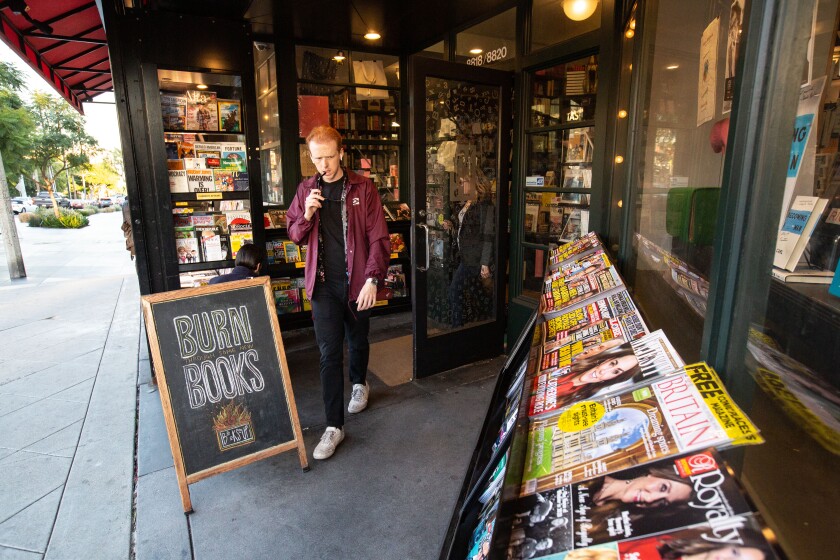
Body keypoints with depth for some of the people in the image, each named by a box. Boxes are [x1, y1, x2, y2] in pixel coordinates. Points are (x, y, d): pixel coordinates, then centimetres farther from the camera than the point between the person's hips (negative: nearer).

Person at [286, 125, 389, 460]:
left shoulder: (363, 188, -5)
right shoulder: (306, 190, 5)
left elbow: (378, 238, -7)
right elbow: (294, 235, 11)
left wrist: (372, 280, -16)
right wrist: (307, 215, -11)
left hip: (357, 282, -1)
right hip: (324, 283, 1)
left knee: (358, 341, 18)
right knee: (329, 353, 0)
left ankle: (359, 383, 49)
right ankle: (334, 426, 9)